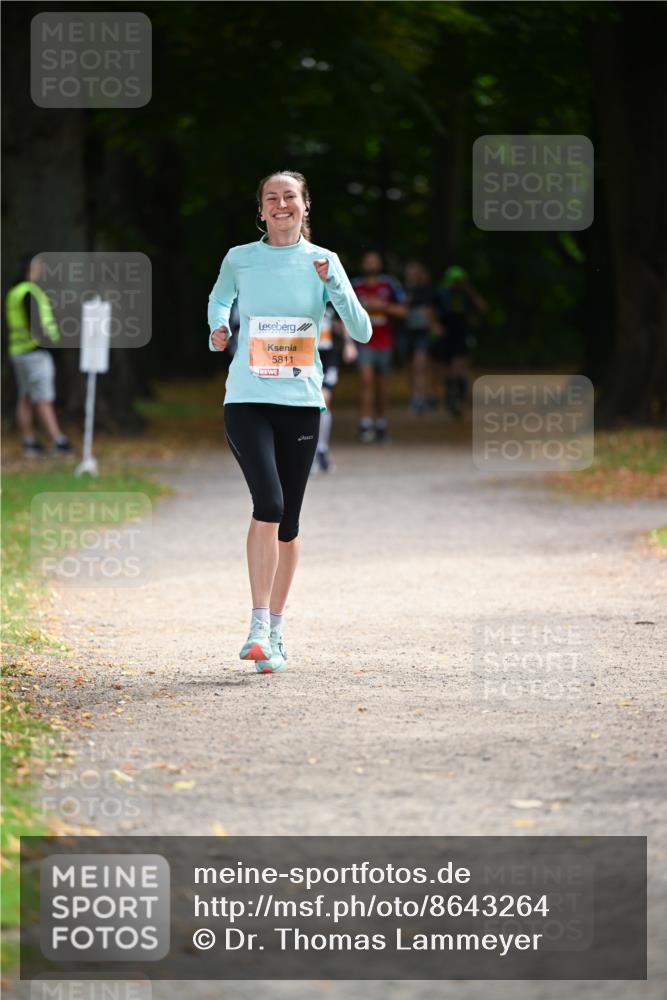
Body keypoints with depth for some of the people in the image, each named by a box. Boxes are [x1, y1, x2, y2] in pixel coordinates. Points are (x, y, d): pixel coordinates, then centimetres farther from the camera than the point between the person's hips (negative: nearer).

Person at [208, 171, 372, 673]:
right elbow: (219, 298, 25)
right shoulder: (239, 259, 4)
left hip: (302, 402, 2)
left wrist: (333, 284, -14)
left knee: (288, 519, 7)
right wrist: (218, 331, 4)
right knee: (269, 503, -22)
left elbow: (362, 331, 0)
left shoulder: (323, 262, 4)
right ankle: (259, 626, -21)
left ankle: (275, 632, 20)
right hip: (247, 400, -2)